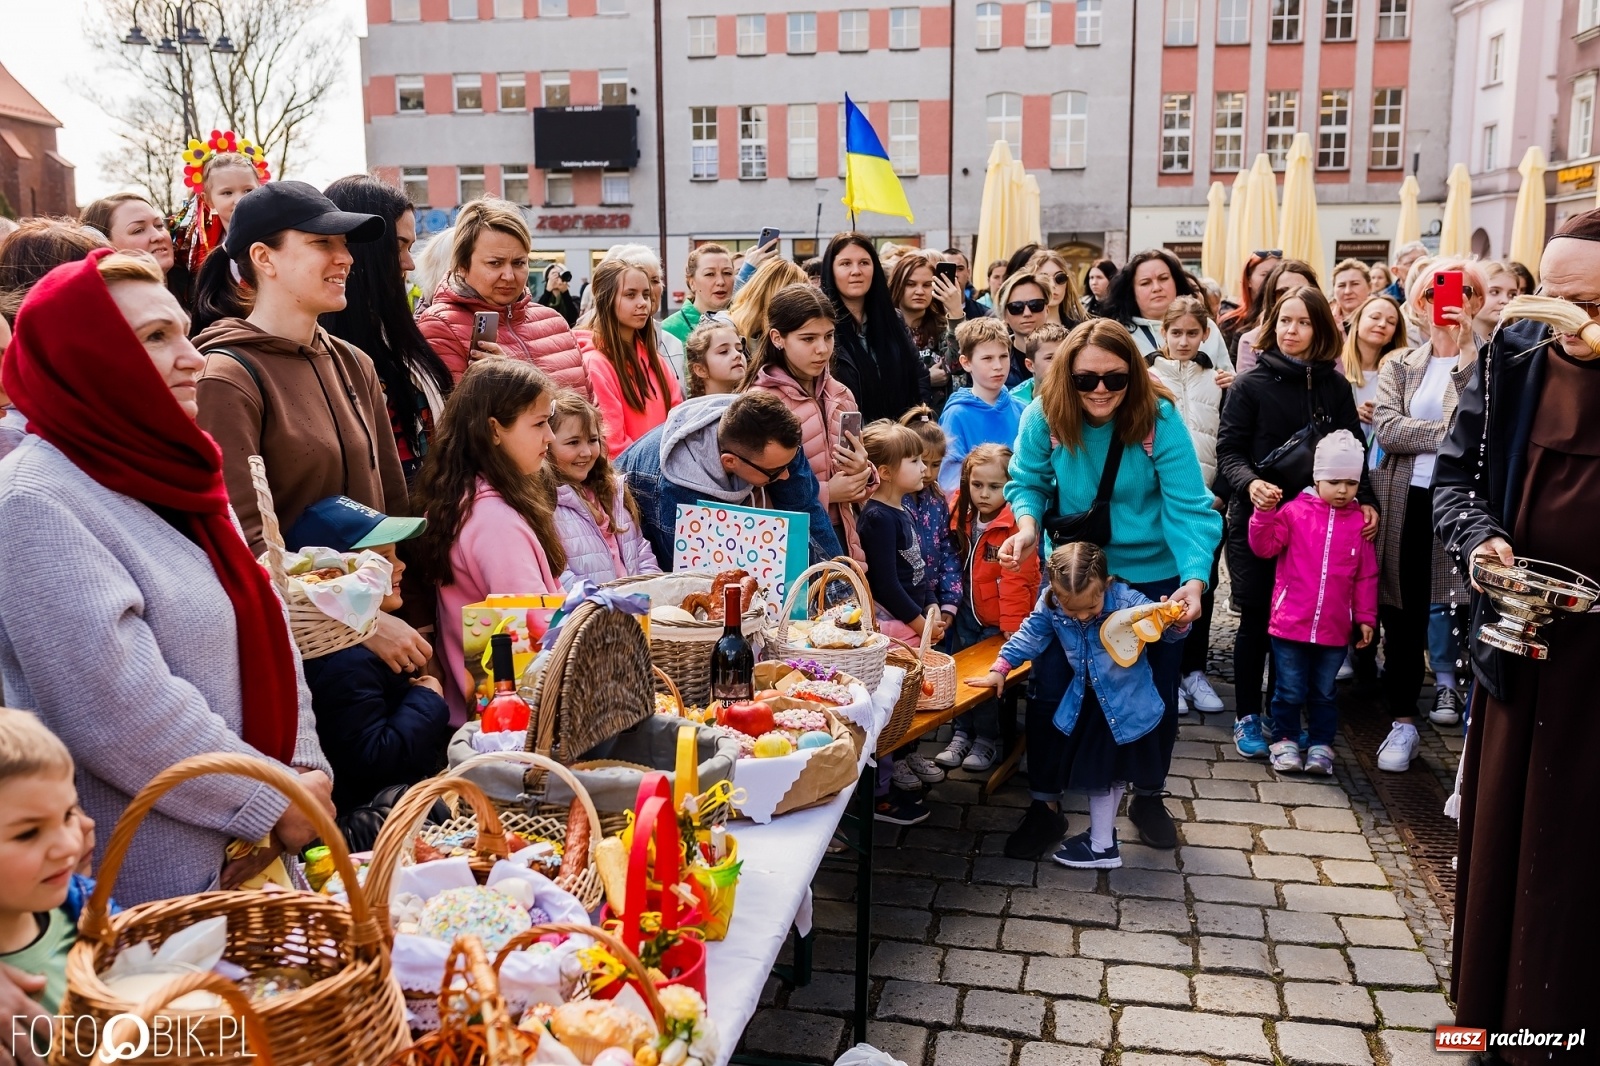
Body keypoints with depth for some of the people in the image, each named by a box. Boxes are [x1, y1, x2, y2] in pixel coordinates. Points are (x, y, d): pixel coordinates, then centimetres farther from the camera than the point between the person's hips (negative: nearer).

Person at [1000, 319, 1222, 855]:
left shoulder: (1160, 419, -23)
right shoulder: (1044, 415, -18)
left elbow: (1189, 508, -24)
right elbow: (1027, 482, -4)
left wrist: (1195, 580, -37)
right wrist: (1028, 526, -25)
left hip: (1152, 576, -1)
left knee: (1155, 690, 13)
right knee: (1050, 689, 3)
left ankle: (1148, 796, 38)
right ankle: (1044, 802, 24)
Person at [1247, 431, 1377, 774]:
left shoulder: (1360, 521, 3)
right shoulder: (1295, 511, -3)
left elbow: (1366, 575, 7)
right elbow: (1264, 546, -7)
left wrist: (1365, 617, 5)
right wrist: (1265, 513, -22)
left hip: (1334, 629, 2)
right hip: (1290, 624, -2)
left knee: (1325, 692, 14)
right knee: (1289, 691, 7)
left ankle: (1320, 744, 26)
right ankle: (1286, 741, 22)